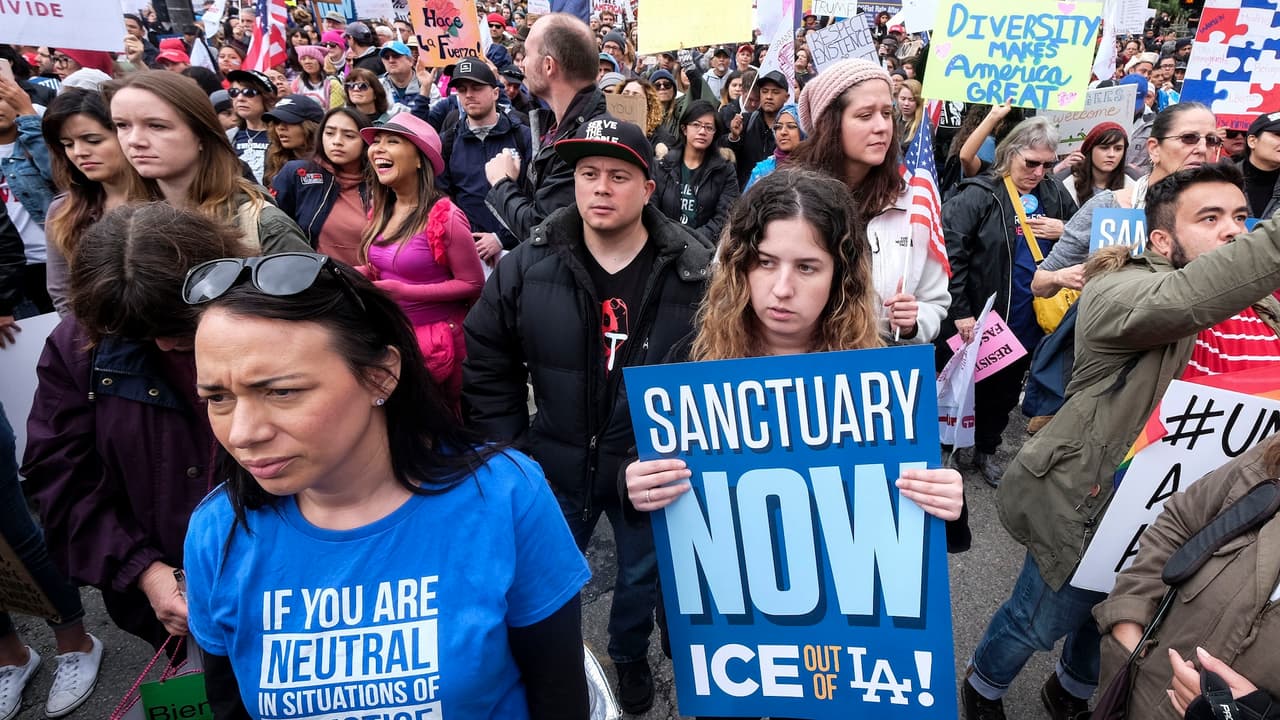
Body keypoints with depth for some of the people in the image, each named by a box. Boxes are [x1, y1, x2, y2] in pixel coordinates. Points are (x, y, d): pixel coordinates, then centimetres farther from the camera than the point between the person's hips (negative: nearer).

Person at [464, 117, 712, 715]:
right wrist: (506, 454, -2)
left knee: (644, 573, 22)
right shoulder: (526, 266, -9)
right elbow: (486, 364, -1)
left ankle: (630, 655, 53)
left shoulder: (694, 272, -14)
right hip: (555, 463, 1)